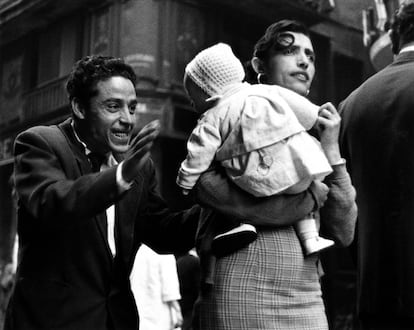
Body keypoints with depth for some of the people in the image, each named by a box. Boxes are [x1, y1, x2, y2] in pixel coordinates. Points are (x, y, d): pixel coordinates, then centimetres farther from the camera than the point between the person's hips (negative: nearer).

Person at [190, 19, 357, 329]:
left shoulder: (313, 137, 12)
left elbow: (344, 233, 6)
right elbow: (204, 185, -17)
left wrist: (331, 153, -3)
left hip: (308, 301, 4)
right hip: (242, 296, -4)